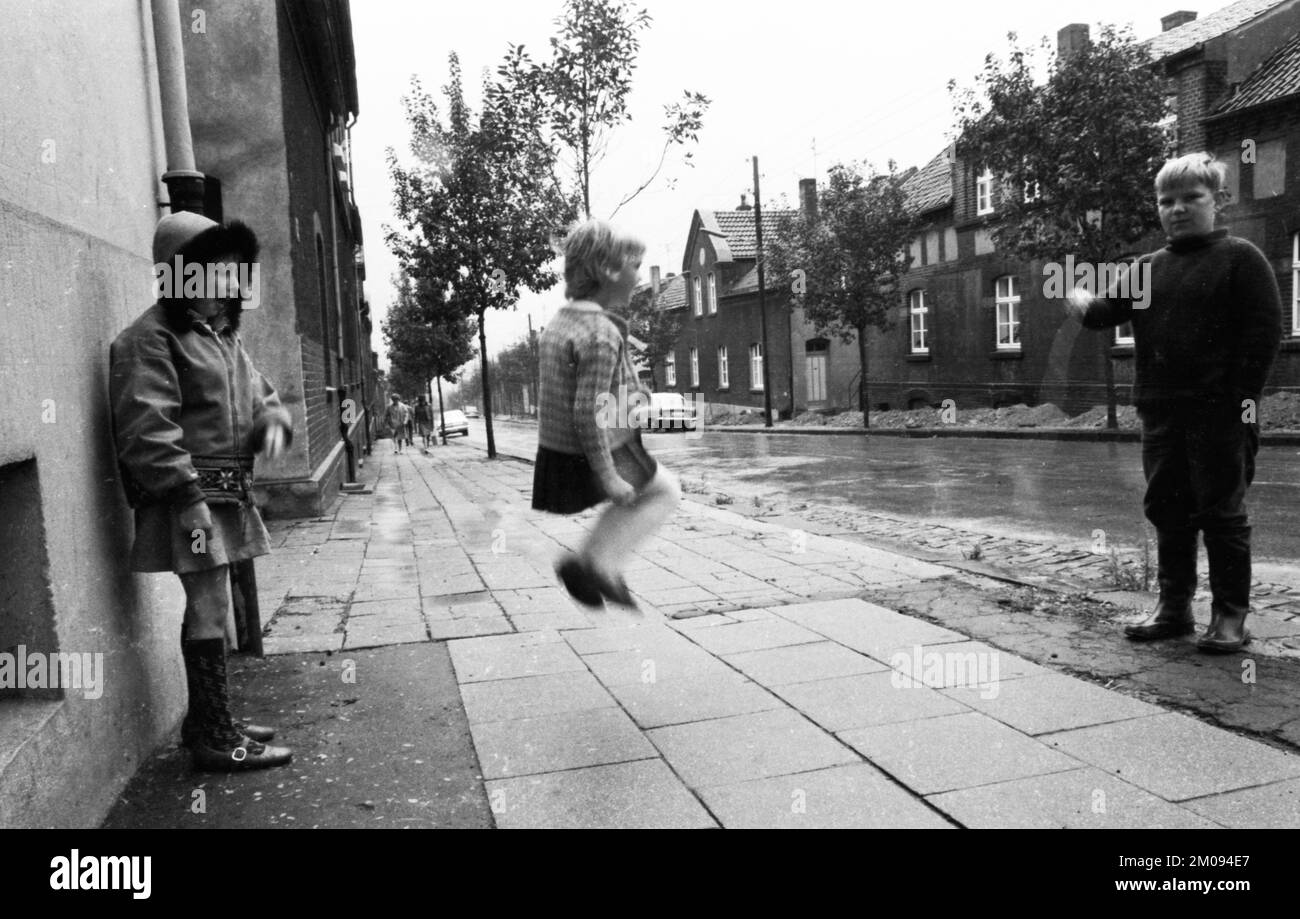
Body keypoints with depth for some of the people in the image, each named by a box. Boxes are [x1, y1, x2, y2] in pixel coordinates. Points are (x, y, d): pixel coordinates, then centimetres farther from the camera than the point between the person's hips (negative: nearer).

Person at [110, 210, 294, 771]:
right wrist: (188, 497, -23)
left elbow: (260, 395, 24)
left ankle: (207, 720, 27)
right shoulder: (151, 339, -11)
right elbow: (147, 430, -19)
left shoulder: (224, 337, 18)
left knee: (209, 607, 15)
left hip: (227, 493, 9)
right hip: (189, 498, -9)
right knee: (209, 607, -6)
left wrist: (274, 422, 0)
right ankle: (216, 740, 4)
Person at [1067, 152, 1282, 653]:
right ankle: (1173, 604, 24)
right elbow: (1111, 307, 8)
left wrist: (1243, 397, -13)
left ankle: (1231, 614, 13)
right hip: (1160, 413, 6)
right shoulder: (1147, 268, 14)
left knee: (1221, 512, 2)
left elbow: (1265, 329, -8)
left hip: (1220, 412, -5)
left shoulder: (1239, 257, -3)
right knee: (1167, 510, 11)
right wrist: (1085, 306, -12)